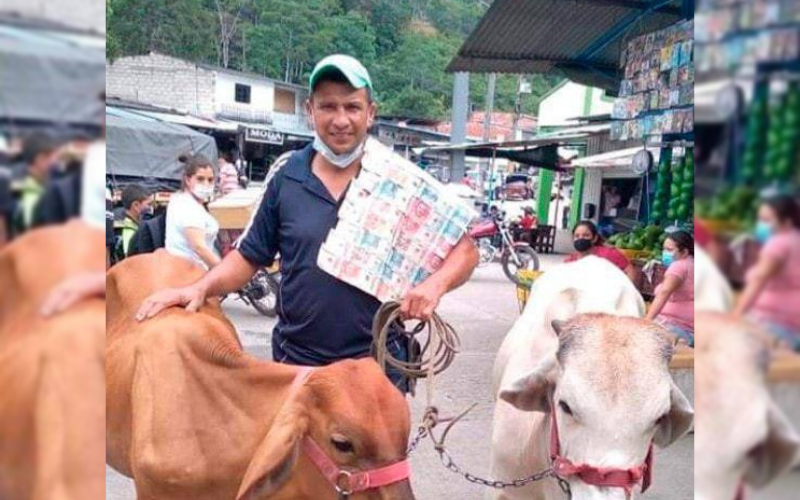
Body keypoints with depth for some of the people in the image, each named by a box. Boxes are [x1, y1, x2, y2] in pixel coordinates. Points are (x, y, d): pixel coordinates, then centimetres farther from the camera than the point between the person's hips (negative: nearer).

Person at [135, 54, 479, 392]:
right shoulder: (286, 173, -1)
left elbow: (464, 249, -3)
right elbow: (250, 255, 6)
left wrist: (434, 283, -23)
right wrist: (200, 288, -10)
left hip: (379, 363, -1)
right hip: (296, 362, 2)